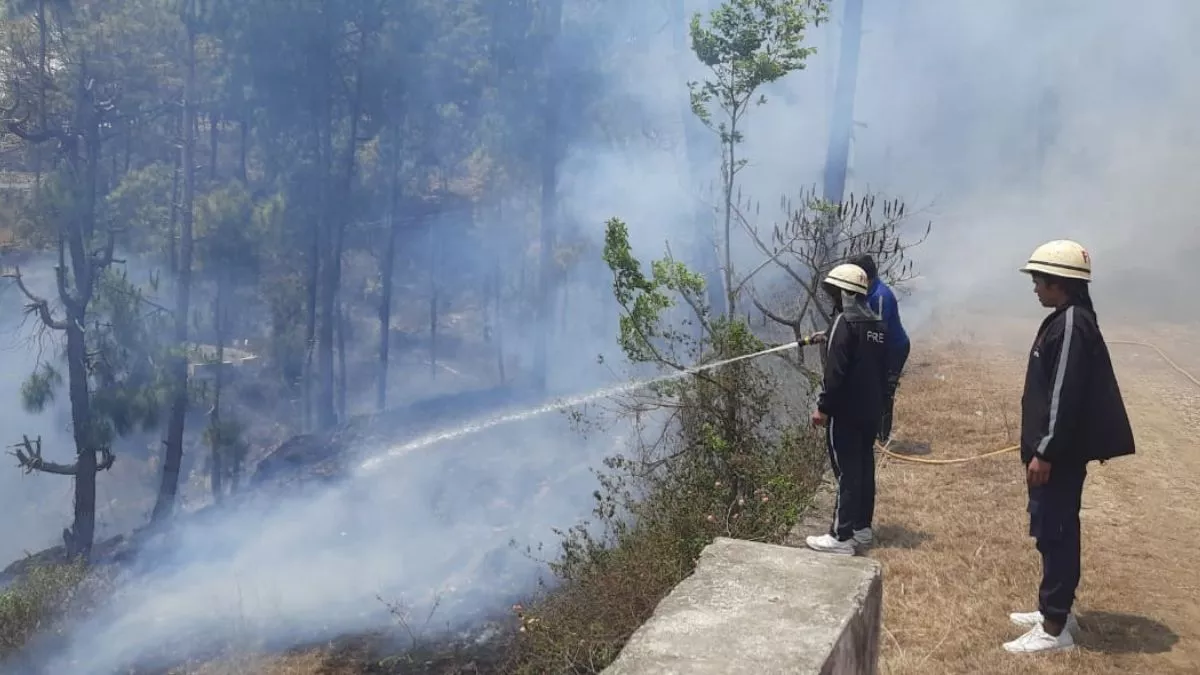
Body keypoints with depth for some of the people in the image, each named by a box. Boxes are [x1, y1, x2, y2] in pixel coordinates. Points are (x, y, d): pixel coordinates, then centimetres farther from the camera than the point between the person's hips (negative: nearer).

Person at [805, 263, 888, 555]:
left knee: (847, 473, -7)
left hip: (845, 412, -9)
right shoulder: (877, 324, 11)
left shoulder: (845, 323, -16)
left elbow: (835, 371, -21)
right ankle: (862, 528, 23)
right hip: (870, 411, 9)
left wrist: (823, 406, -15)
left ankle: (841, 537, -3)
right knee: (864, 469, 14)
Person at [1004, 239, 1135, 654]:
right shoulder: (1066, 320, 13)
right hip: (1054, 450, 10)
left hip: (1060, 455, -10)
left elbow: (1066, 395, -23)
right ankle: (1054, 610, 28)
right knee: (1051, 530, 17)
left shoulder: (1072, 324, -19)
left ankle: (1054, 628, 5)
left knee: (1055, 532, -3)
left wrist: (1045, 452, -22)